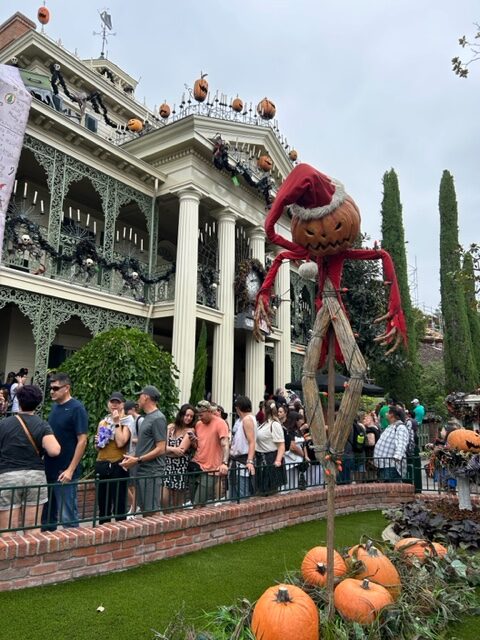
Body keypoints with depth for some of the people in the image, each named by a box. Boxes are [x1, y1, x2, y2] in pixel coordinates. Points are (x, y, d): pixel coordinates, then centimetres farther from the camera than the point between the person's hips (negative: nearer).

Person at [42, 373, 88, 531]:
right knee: (47, 512, 18)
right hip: (49, 470, 7)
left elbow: (82, 441, -16)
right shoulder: (55, 407, 9)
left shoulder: (76, 408, -13)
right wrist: (43, 464, 12)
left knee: (67, 516, 2)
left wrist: (70, 470, -19)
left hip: (65, 472, -7)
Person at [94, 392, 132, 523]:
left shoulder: (127, 421, -3)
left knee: (119, 503, -2)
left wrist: (117, 423, -13)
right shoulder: (102, 422, 12)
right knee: (103, 503, 13)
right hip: (101, 465, 5)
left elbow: (120, 443, -17)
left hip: (118, 466, -5)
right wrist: (97, 442, -1)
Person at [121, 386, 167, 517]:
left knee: (151, 512, -3)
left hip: (151, 473, -9)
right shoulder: (147, 417, 15)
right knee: (144, 510, 16)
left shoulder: (158, 418, -13)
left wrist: (137, 460, -16)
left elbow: (160, 449, -17)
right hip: (142, 472, 9)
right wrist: (132, 457, 4)